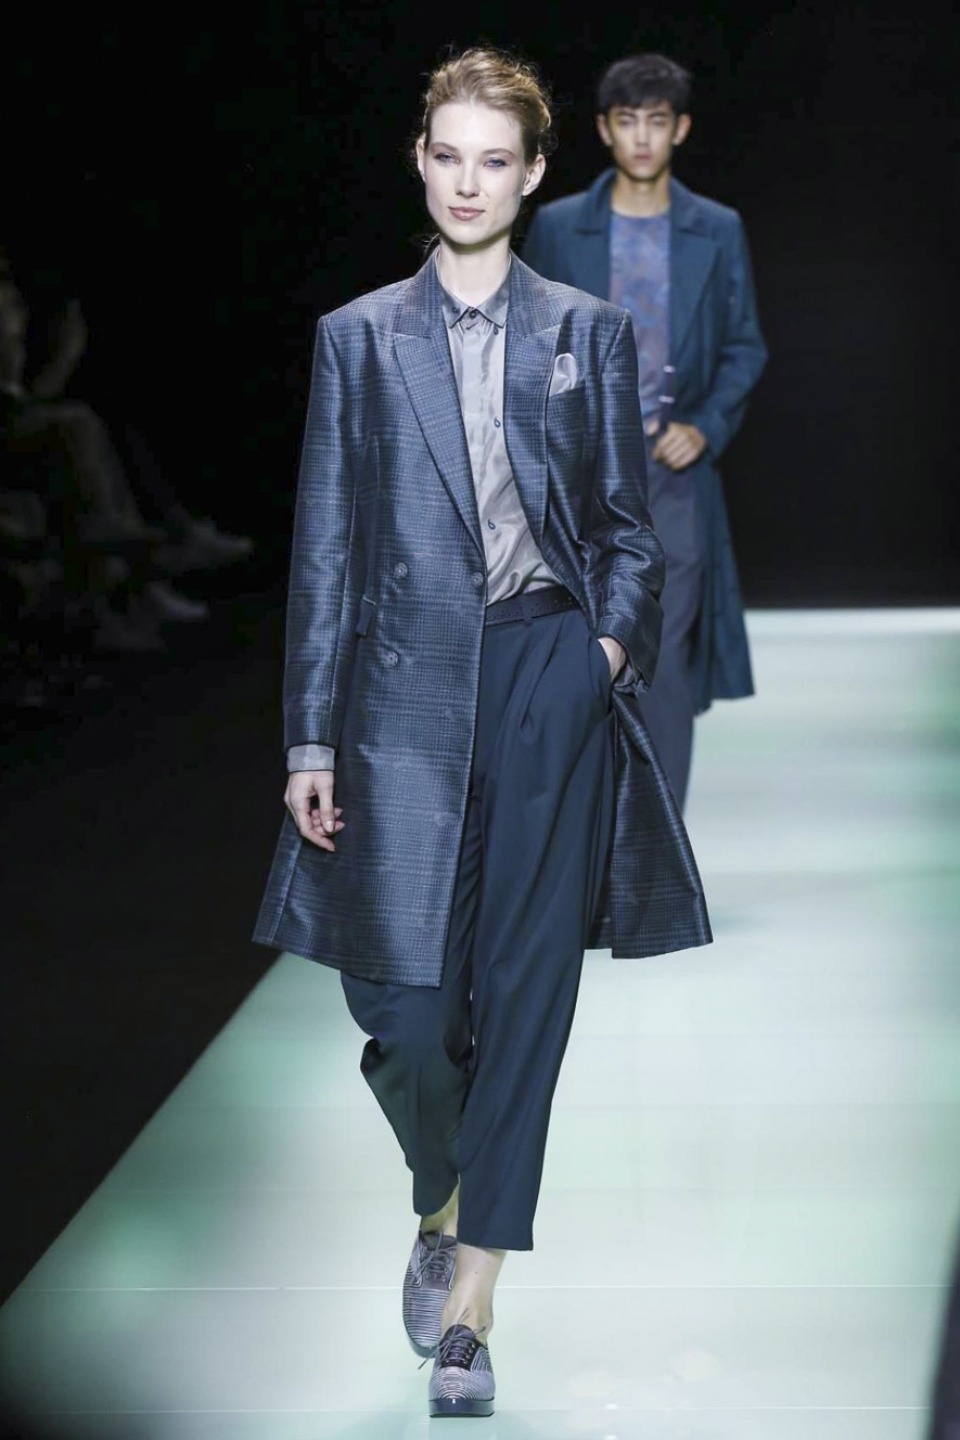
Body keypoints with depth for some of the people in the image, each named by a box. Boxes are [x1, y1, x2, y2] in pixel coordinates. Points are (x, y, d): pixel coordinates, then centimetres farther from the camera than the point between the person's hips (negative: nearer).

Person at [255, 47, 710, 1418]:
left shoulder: (588, 332, 9)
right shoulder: (359, 336, 8)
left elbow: (624, 520, 13)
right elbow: (324, 544, 7)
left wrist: (616, 639, -6)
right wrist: (311, 738, 3)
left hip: (550, 680, 0)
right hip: (409, 686, 0)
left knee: (524, 994, -1)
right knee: (404, 1007, -5)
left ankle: (468, 1308, 9)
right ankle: (441, 1205, 27)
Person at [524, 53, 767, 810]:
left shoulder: (719, 231, 4)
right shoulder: (557, 226, 3)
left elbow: (746, 348, 7)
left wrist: (706, 427, -7)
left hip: (674, 471, 0)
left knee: (666, 658, 0)